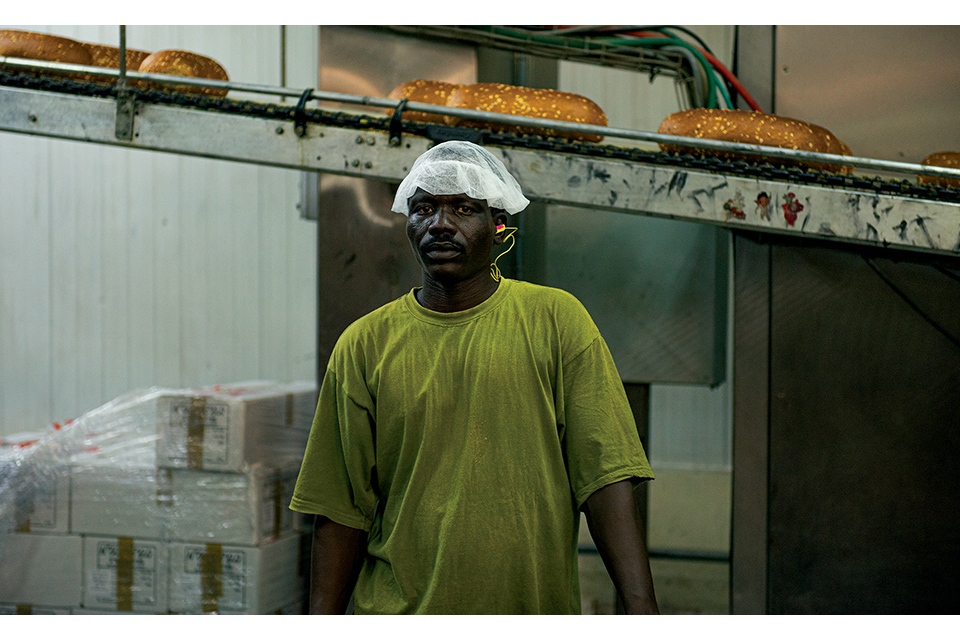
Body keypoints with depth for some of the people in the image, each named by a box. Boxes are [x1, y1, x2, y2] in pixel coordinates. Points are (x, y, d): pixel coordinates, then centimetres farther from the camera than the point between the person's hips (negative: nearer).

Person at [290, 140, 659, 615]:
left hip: (539, 610, 0)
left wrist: (641, 610, -14)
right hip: (397, 613, 1)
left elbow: (606, 477, -7)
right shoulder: (363, 345, 1)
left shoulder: (556, 319, -2)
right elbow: (343, 510, 2)